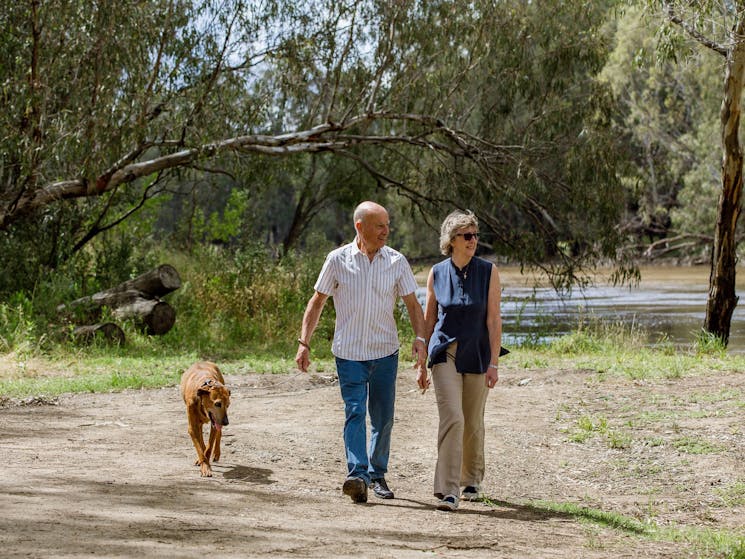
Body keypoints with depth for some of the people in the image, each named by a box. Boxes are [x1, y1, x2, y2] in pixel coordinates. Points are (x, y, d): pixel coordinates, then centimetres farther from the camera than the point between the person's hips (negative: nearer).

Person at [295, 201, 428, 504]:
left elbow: (412, 303, 6)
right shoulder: (338, 260, -3)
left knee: (383, 417, 8)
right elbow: (317, 301, 3)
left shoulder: (396, 261, 2)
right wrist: (304, 343, -3)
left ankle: (377, 474, 21)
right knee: (355, 412, -14)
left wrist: (420, 338, -10)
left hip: (385, 353, 2)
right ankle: (357, 475, -25)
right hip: (349, 352, -2)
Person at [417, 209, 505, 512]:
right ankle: (448, 491, -15)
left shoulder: (488, 271, -3)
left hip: (477, 355, 0)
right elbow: (428, 321, 7)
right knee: (451, 418, -15)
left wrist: (493, 363, -10)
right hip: (445, 353, 0)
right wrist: (422, 364, 8)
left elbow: (493, 320, -5)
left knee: (473, 424, 11)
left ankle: (471, 480, 33)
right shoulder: (437, 273, 0)